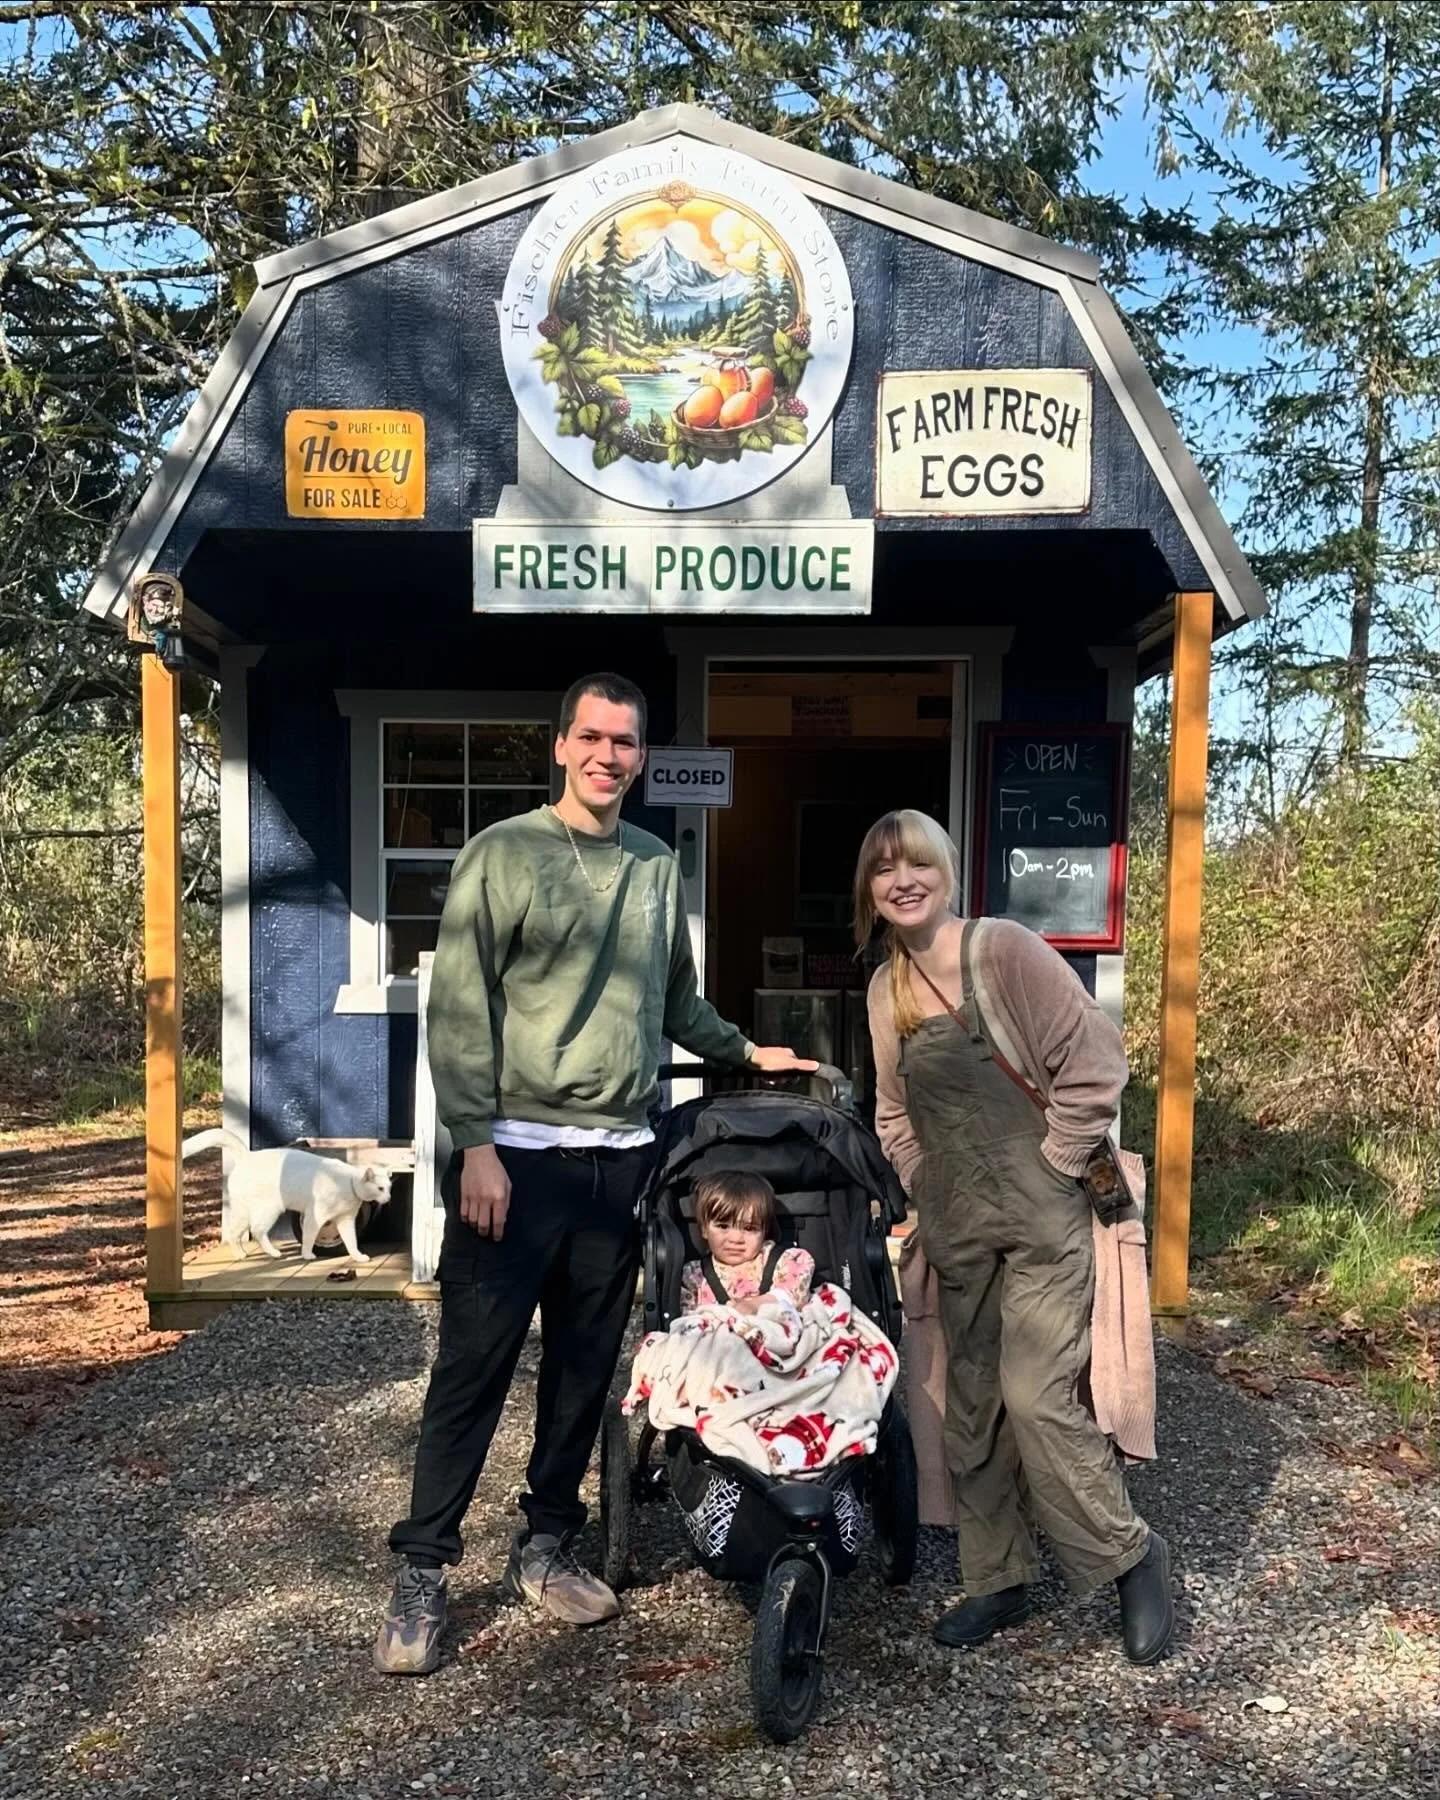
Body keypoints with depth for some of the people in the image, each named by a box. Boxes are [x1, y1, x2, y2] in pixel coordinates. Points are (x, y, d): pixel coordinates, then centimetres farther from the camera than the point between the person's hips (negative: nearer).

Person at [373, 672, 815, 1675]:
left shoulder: (658, 868, 11)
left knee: (586, 1369, 11)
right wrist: (475, 1142, -13)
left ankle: (546, 1550, 27)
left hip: (620, 1153, 5)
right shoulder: (505, 853, -3)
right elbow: (459, 1007, -8)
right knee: (475, 1368, -1)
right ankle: (423, 1574, 12)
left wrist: (746, 1053, 25)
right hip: (516, 1152, -4)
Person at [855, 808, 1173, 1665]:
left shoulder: (1004, 950, -13)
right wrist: (923, 1196, 10)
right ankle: (999, 1580, 28)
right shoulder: (886, 988, 8)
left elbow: (1095, 1058, -16)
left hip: (1044, 1213, -6)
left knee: (1037, 1396, -9)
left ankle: (1133, 1556, 15)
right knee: (972, 1404, 12)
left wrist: (1053, 1168, -13)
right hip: (958, 1227, 7)